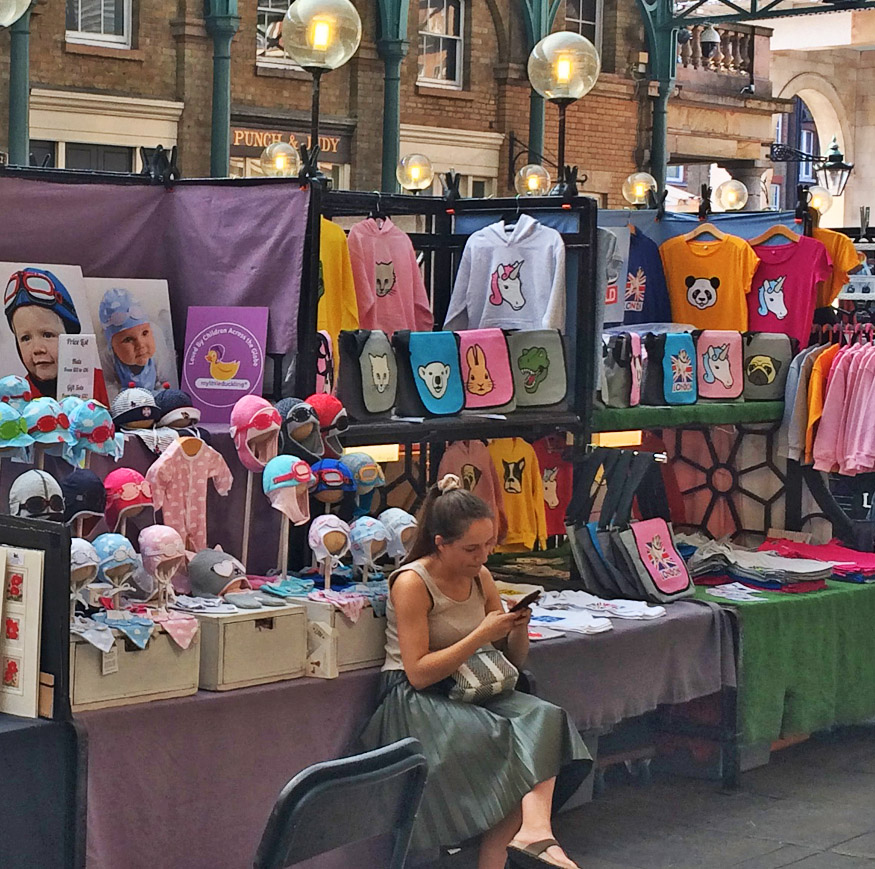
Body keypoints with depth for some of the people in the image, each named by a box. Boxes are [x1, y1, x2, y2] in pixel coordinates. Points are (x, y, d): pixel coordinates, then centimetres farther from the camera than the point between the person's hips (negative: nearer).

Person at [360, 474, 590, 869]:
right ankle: (533, 831, -20)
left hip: (472, 694, 6)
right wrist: (482, 636, -19)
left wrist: (518, 629, -8)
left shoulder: (481, 578, 9)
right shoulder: (412, 584, -11)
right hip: (417, 702, -6)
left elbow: (512, 661, 14)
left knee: (544, 718, -23)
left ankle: (532, 833, -32)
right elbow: (418, 673, -16)